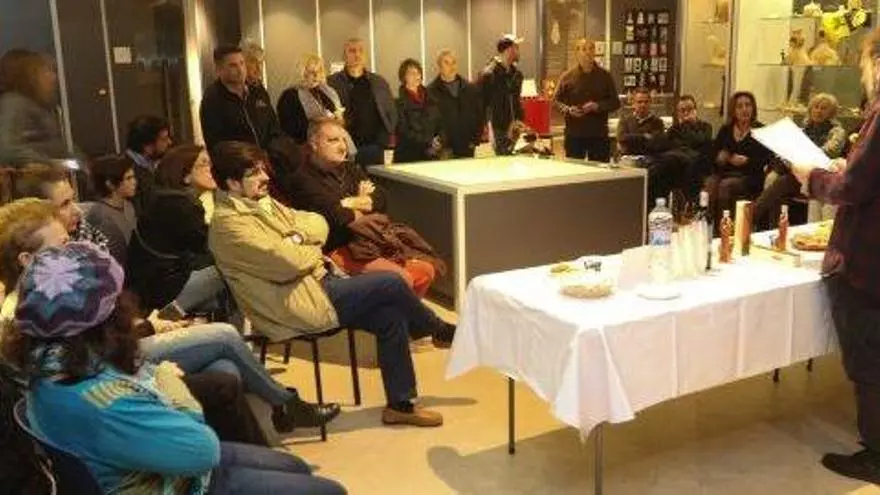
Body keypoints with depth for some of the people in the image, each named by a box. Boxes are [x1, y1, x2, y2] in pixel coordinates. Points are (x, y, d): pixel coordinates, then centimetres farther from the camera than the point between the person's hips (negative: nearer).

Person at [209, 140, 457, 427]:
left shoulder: (261, 202, 15)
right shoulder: (229, 223, -15)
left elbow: (318, 223, 12)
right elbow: (287, 263, -25)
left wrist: (299, 237, -10)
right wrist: (314, 251, -4)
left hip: (318, 282, 9)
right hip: (295, 305, -9)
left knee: (390, 315, -6)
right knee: (390, 284, -13)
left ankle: (400, 404, 7)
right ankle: (441, 332, 14)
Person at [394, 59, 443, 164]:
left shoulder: (429, 99, 15)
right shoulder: (400, 102, -3)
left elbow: (439, 124, 15)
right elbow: (404, 131, -10)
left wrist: (438, 140, -5)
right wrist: (428, 142, -16)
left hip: (431, 155, 5)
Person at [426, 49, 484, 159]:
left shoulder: (471, 89, 13)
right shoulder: (430, 92, -1)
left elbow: (480, 115, 15)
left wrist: (476, 140, 3)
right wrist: (443, 148, -12)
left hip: (468, 151, 4)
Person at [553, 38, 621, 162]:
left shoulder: (605, 76, 6)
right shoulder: (567, 76, 4)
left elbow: (615, 102, 6)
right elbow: (556, 100, 7)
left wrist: (597, 106, -11)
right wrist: (568, 109, -13)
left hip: (599, 134, 1)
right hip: (573, 134, 0)